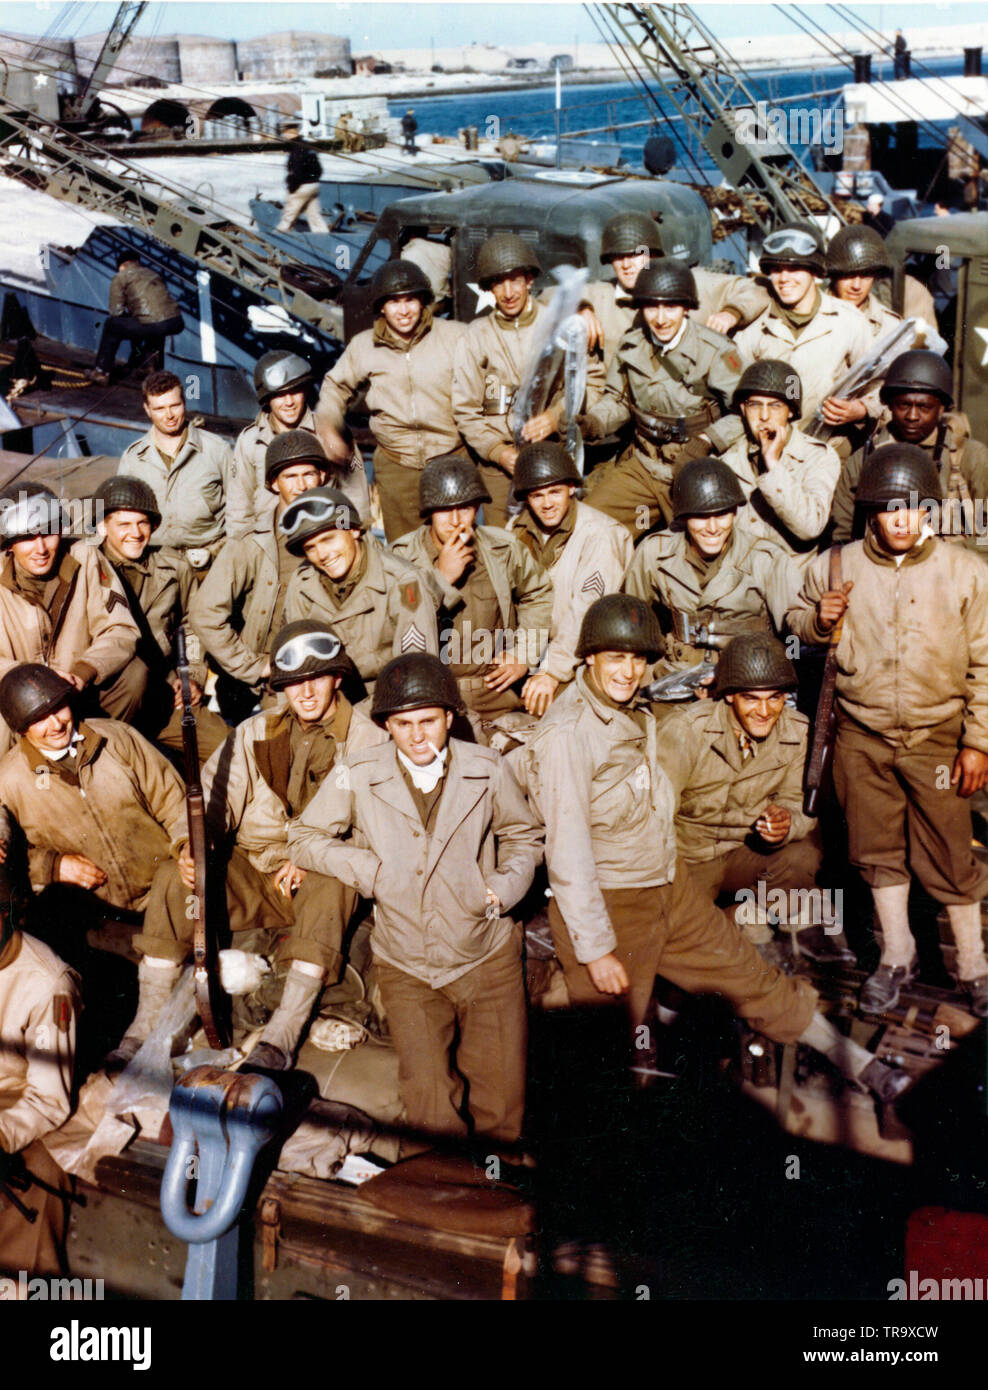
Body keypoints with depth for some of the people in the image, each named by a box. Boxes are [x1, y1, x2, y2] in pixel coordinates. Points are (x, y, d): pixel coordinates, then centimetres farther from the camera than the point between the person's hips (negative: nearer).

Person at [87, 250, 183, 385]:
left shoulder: (120, 278, 11)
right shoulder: (153, 274, 29)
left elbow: (116, 312, 7)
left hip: (153, 326, -6)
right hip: (177, 323, 6)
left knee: (111, 325, 18)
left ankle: (101, 372, 19)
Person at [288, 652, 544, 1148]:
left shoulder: (487, 769, -3)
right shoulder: (358, 777, -6)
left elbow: (524, 836, 13)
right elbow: (302, 837, 5)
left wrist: (506, 885, -6)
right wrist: (367, 868, -9)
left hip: (487, 959, 1)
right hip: (408, 968, -1)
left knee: (501, 1113, 5)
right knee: (432, 1116, -5)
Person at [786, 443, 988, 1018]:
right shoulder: (836, 567, -2)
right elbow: (798, 621, 15)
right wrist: (818, 620, -9)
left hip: (936, 738, -2)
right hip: (862, 737, 2)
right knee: (878, 849, 14)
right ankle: (898, 955, 33)